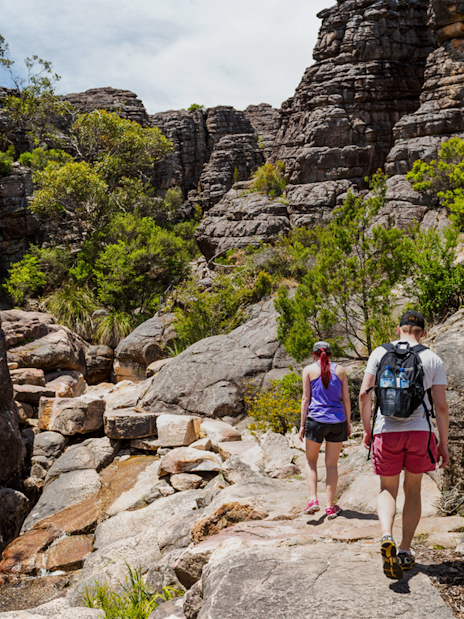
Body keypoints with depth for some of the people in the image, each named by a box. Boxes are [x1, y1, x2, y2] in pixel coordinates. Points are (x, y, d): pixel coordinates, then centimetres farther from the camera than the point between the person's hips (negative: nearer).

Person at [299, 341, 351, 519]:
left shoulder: (309, 370, 1)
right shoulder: (340, 370, 7)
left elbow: (306, 399, -2)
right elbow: (346, 399, 6)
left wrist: (302, 424, 2)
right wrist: (348, 424, 13)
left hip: (316, 420, -2)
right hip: (337, 421, 2)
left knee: (311, 461, 16)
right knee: (332, 464, 10)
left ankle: (313, 500, 4)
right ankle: (330, 506, 12)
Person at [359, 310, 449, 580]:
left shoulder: (380, 353, 3)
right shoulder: (433, 359, 3)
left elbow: (364, 394, -2)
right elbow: (441, 405, 0)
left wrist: (367, 429, 8)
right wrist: (444, 443, 8)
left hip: (387, 431, 0)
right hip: (420, 430, 1)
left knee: (388, 489, 11)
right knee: (413, 490, 17)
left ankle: (387, 537, -15)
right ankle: (405, 550, 19)